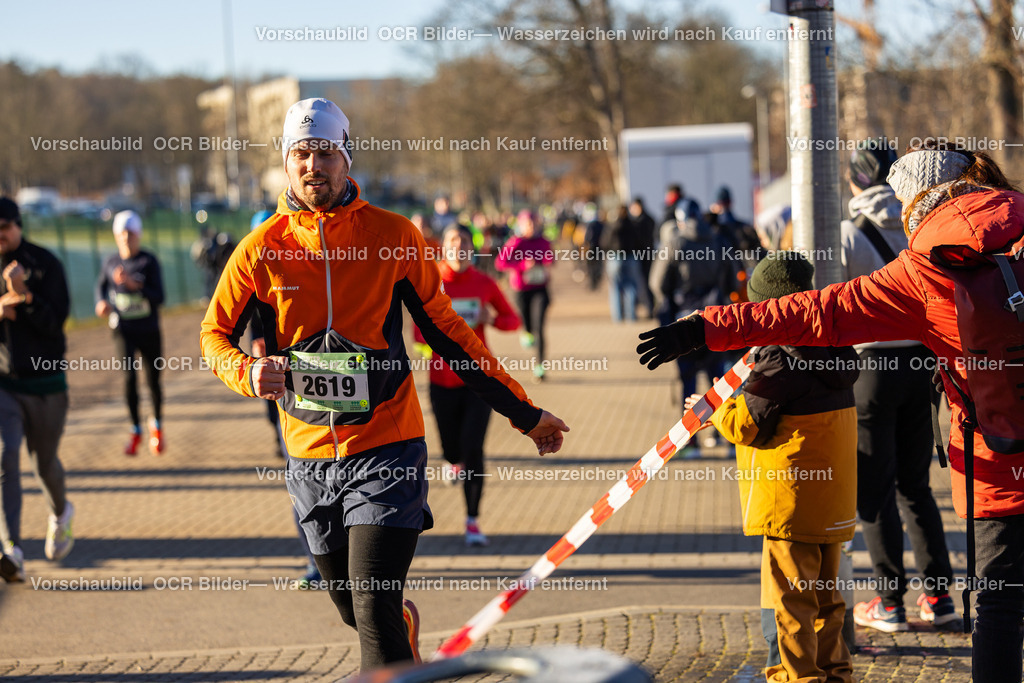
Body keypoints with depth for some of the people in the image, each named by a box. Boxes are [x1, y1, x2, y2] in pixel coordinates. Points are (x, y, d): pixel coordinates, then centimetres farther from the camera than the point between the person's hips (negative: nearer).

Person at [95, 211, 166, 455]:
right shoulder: (111, 263, 2)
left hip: (149, 331, -1)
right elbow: (101, 286, 21)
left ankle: (157, 426, 30)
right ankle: (135, 430, 4)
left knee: (153, 381, 3)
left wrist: (133, 284, -26)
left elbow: (159, 297, -14)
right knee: (130, 376, -11)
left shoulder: (148, 261, -8)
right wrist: (101, 303, 0)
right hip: (124, 331, 1)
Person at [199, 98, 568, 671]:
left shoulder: (393, 236, -4)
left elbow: (445, 330, 5)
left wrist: (523, 413, 7)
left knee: (375, 610, -17)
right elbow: (214, 335, 8)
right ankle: (404, 622, 50)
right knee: (357, 612, 17)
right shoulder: (262, 249, -1)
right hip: (310, 457, 3)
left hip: (386, 449, -3)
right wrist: (250, 372, -16)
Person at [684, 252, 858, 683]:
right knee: (824, 593, 17)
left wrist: (711, 411, 5)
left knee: (791, 595, -1)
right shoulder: (833, 352, 7)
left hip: (791, 500, -8)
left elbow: (746, 425, -13)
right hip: (832, 503, 8)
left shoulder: (780, 360, -17)